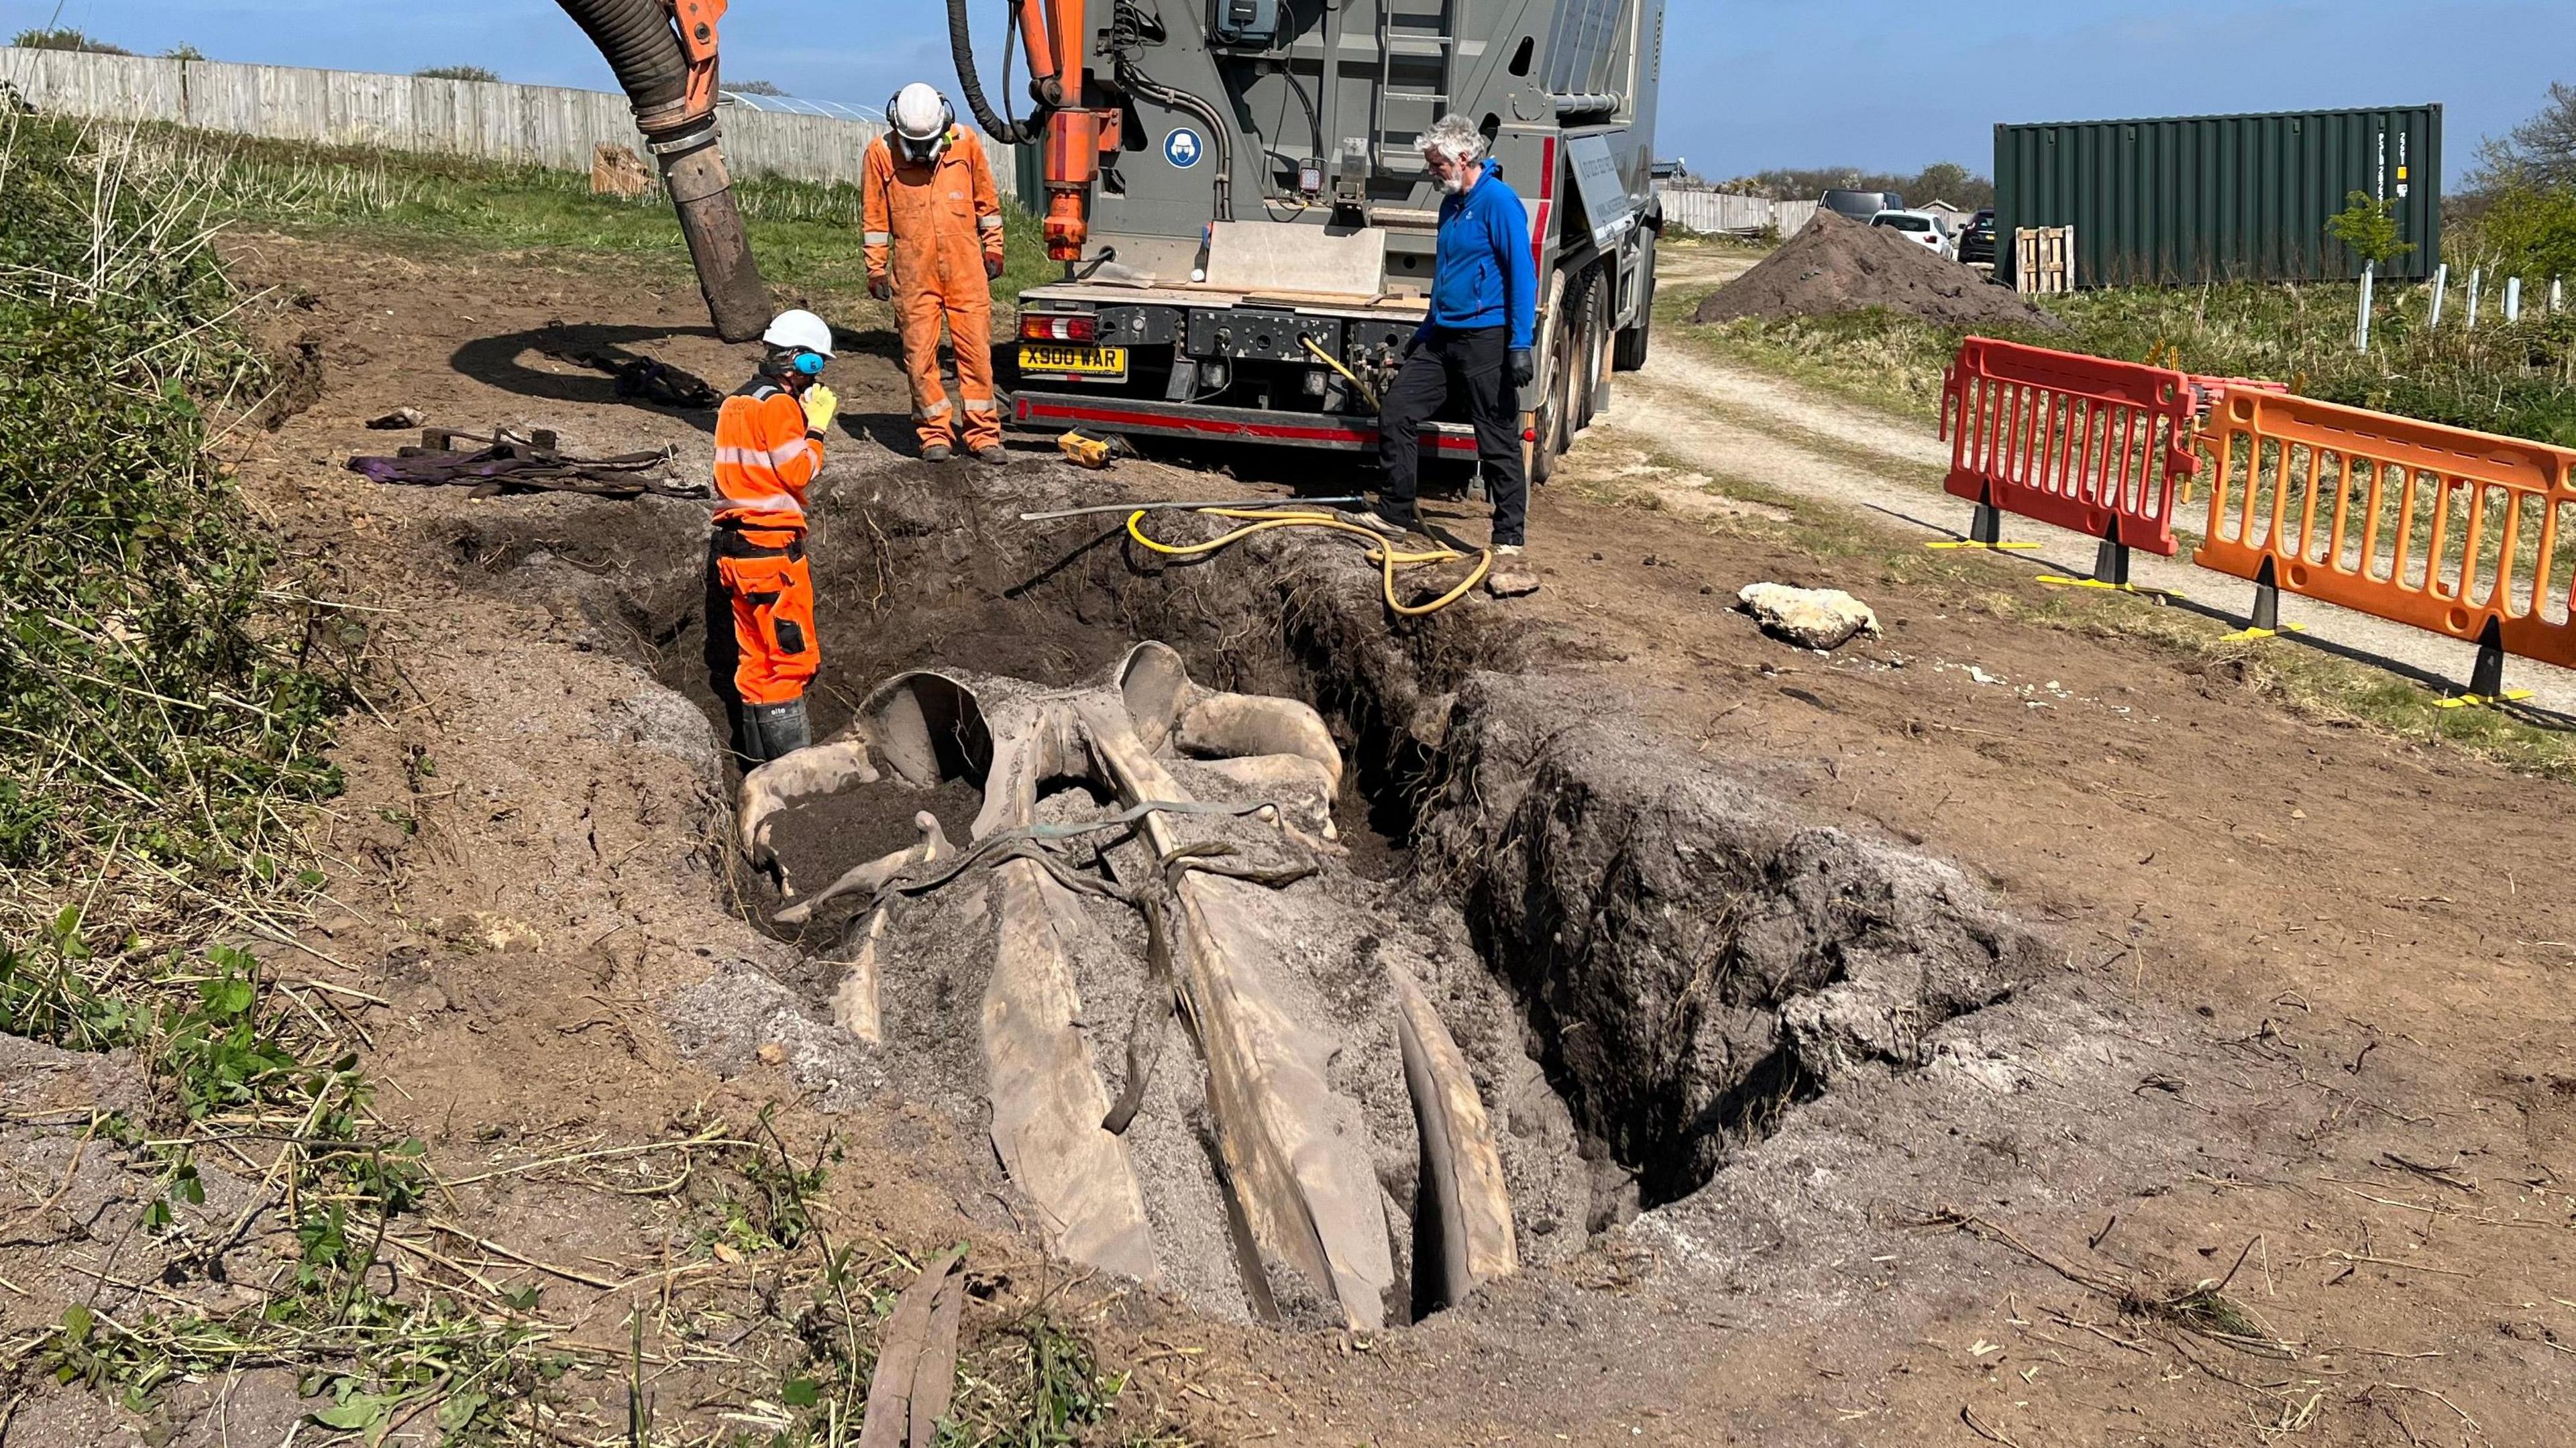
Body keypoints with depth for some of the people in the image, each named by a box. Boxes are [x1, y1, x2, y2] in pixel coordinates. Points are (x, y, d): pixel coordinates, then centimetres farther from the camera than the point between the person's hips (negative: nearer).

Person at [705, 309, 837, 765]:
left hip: (730, 546, 9)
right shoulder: (780, 404, -11)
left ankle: (759, 761, 16)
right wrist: (817, 427, -1)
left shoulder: (735, 403, 17)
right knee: (791, 658, -4)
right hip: (771, 546, -9)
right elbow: (799, 473, -13)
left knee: (752, 659, 11)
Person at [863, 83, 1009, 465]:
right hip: (913, 273, 0)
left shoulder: (965, 143, 0)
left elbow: (986, 200, 11)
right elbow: (875, 216, 4)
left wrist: (993, 248, 13)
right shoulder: (880, 153, -3)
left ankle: (983, 434, 7)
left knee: (976, 348, 0)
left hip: (966, 268, 1)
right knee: (920, 354, 1)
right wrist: (876, 269, 3)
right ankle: (935, 433, 12)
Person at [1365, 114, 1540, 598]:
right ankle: (1396, 513, 20)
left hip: (1486, 339, -9)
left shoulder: (1498, 202, -12)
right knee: (1396, 413, 6)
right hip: (1442, 337, 9)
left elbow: (1522, 273, -17)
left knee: (1499, 442, -4)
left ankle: (1510, 546, -1)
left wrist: (1520, 344, -23)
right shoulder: (1451, 204, 15)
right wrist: (1423, 333, 29)